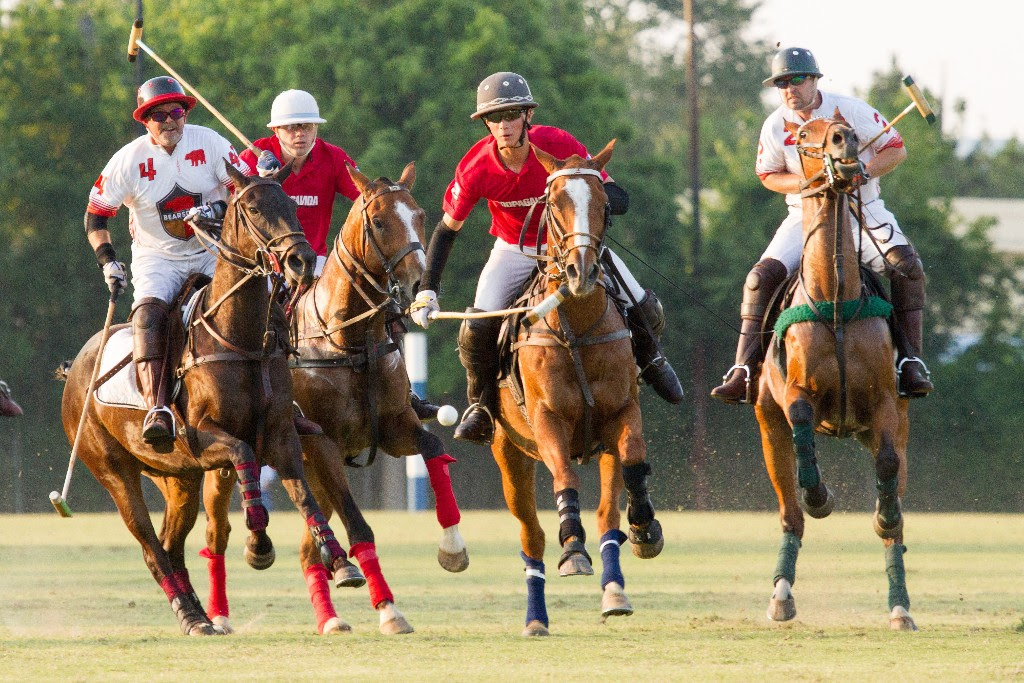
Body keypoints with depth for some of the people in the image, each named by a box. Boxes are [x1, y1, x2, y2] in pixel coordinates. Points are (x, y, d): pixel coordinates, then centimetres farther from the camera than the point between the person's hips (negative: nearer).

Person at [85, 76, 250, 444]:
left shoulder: (208, 142, -5)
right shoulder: (128, 160, -7)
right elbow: (96, 214, 0)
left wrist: (218, 209, -24)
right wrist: (108, 262, -11)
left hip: (212, 251, 1)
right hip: (157, 258, -1)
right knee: (149, 311, -30)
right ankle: (157, 409, -41)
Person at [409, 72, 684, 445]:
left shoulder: (559, 145, -26)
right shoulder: (475, 168, -23)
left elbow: (619, 200, -23)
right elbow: (447, 230, -9)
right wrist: (426, 291, -16)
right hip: (515, 252, 0)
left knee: (645, 311, -10)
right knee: (477, 331, -21)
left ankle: (649, 358, 27)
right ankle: (483, 407, 7)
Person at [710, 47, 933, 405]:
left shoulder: (850, 110, -9)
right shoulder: (776, 126, -3)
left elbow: (897, 150, -4)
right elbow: (768, 175, 10)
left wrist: (863, 172, -23)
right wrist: (803, 182, -12)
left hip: (862, 210, -1)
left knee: (907, 267, -25)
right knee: (761, 277, -19)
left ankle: (910, 362, -19)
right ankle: (744, 372, -14)